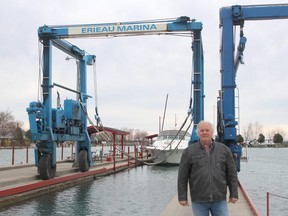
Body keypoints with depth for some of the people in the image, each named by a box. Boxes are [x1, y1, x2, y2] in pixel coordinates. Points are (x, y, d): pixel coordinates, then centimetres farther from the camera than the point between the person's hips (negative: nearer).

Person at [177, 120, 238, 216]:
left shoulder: (224, 149, 5)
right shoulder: (189, 151, 1)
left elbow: (232, 173, 8)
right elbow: (182, 176, 2)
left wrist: (234, 194, 5)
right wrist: (182, 197, -1)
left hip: (220, 200, 1)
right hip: (198, 201, -1)